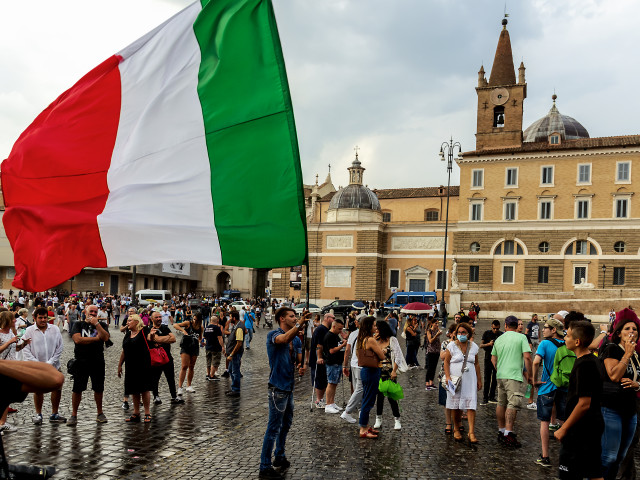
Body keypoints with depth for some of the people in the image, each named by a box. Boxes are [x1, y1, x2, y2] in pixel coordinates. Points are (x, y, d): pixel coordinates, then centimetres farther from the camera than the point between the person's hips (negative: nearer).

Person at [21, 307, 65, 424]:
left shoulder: (55, 329, 1)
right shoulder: (29, 331, -2)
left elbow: (59, 349, 0)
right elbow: (26, 351, -5)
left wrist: (50, 363, -9)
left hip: (54, 366, 2)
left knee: (57, 388, 3)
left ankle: (54, 414, 16)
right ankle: (38, 414, 22)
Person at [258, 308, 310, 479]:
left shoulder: (296, 339, 10)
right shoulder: (273, 334, -13)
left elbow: (300, 359, 6)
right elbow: (285, 338, -36)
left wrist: (302, 366, -16)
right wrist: (300, 324, -45)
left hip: (289, 387, 8)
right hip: (278, 388, -8)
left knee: (286, 424, 21)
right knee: (273, 428, -3)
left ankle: (280, 457, 38)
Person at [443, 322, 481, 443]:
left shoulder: (474, 347, 7)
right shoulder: (452, 345, -2)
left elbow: (476, 364, 14)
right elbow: (446, 361, -1)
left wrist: (479, 380, 13)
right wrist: (448, 377, -12)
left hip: (469, 379, 2)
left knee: (471, 405, -6)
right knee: (456, 406, 5)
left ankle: (471, 432, -5)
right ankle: (456, 429, 22)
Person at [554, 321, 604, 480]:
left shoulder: (583, 365, -22)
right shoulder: (594, 361, 8)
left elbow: (584, 403, -24)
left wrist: (563, 429, -17)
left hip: (580, 430, -10)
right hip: (594, 425, 10)